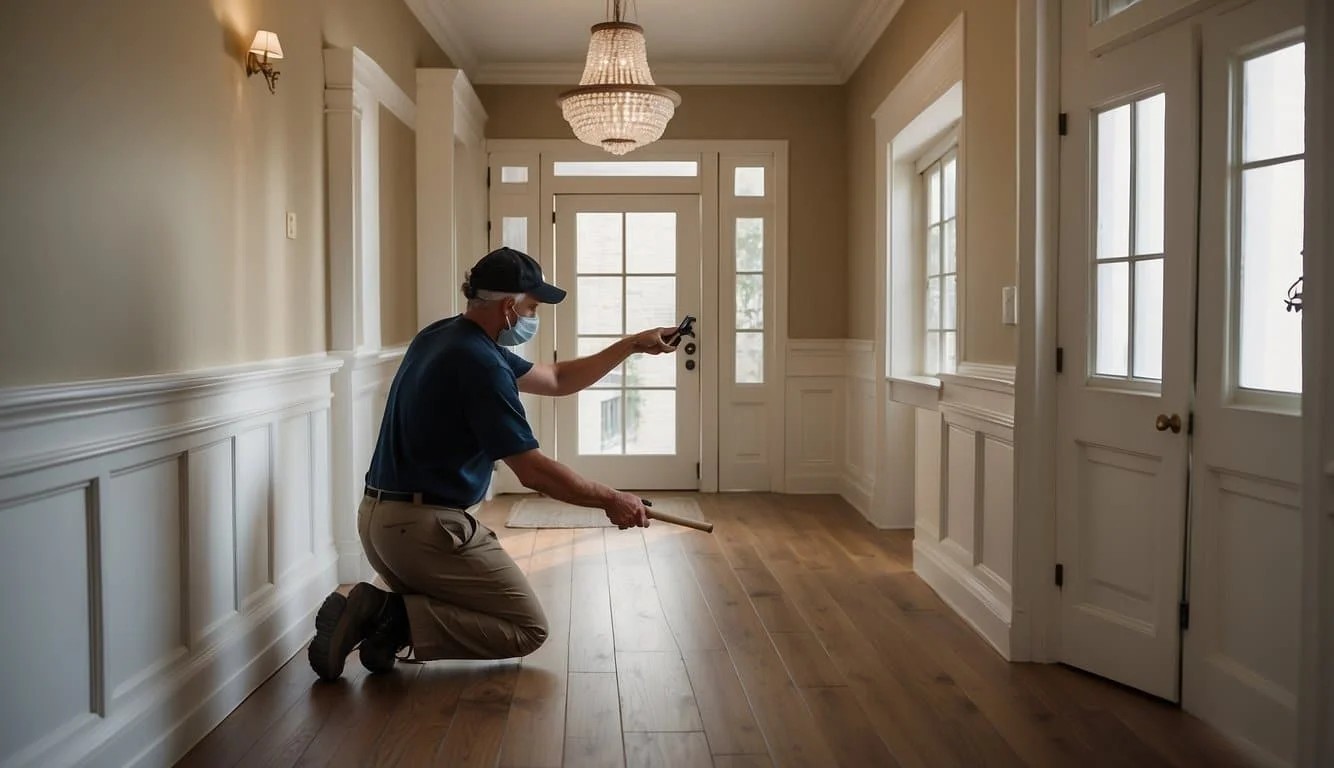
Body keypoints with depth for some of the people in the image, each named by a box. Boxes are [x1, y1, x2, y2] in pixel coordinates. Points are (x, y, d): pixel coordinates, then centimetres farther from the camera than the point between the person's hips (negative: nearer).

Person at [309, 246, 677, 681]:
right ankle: (398, 620, -12)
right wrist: (610, 500, -7)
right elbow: (532, 471, -19)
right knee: (528, 629, 1)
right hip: (425, 527, -10)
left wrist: (631, 346, 18)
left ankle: (378, 611, 3)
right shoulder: (479, 363, -19)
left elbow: (556, 380, 20)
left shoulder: (443, 336, 13)